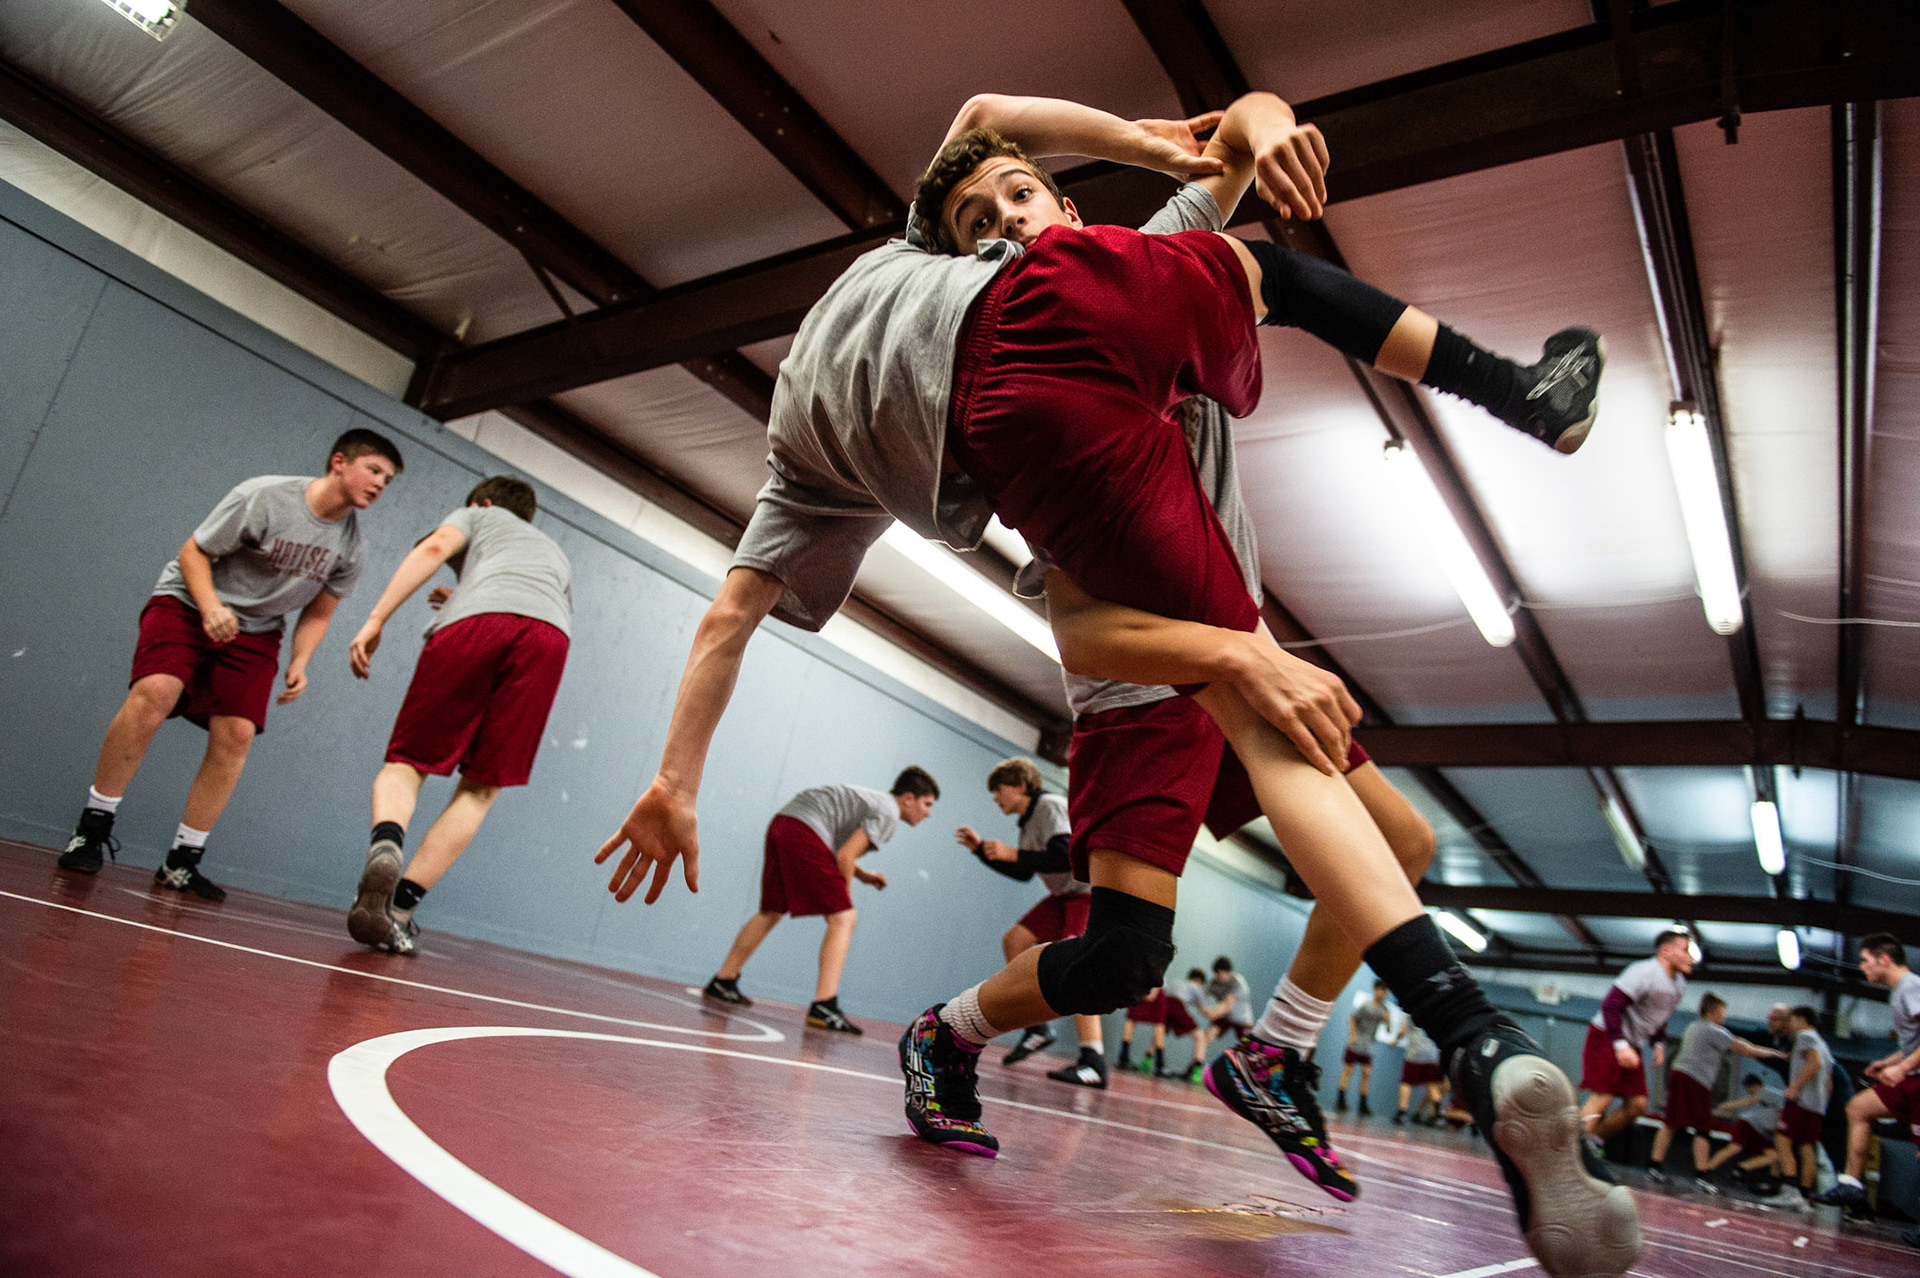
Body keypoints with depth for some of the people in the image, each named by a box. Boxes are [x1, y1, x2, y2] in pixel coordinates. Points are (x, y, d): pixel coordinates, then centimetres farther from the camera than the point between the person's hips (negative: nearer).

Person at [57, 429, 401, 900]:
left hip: (255, 632, 4)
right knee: (155, 692, -28)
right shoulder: (263, 496, -17)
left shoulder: (352, 548, -3)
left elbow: (318, 612, 8)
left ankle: (182, 863, 0)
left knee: (236, 735, -11)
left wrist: (299, 662, -7)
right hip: (189, 603, -4)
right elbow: (193, 551, -11)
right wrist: (211, 606, -28)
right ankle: (93, 826, -11)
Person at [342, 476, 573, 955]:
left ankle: (385, 847, -26)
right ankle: (400, 905, -3)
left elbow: (435, 546, 11)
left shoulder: (479, 516, 34)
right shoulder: (557, 555, 46)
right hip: (551, 633, 3)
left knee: (405, 764, 5)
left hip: (476, 620, -2)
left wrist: (375, 619, 2)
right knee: (481, 789, 8)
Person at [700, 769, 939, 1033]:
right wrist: (844, 899, 3)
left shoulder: (872, 801, 29)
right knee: (843, 919, -9)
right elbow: (845, 856, -10)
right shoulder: (888, 815, -1)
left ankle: (722, 982, 29)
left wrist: (861, 874, 22)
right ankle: (823, 1008, -16)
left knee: (771, 912, 21)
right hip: (803, 831, -10)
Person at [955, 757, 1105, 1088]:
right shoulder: (1030, 820, 14)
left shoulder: (1051, 806, -15)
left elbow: (1067, 858, -27)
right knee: (1015, 940, 6)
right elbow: (1023, 873, 23)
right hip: (1066, 894, 10)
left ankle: (1093, 1061, -30)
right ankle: (1038, 1027, 13)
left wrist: (1013, 854, -24)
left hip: (1093, 891, -10)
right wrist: (981, 848, 18)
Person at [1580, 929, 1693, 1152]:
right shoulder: (1644, 972, -20)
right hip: (1606, 1039, -9)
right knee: (1602, 1098, -15)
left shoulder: (1679, 983, 10)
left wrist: (1658, 1044, 10)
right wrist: (1621, 1045, -31)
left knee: (1637, 1105, 3)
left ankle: (1593, 1141, 14)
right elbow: (1610, 1004, -26)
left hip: (1631, 1047, 9)